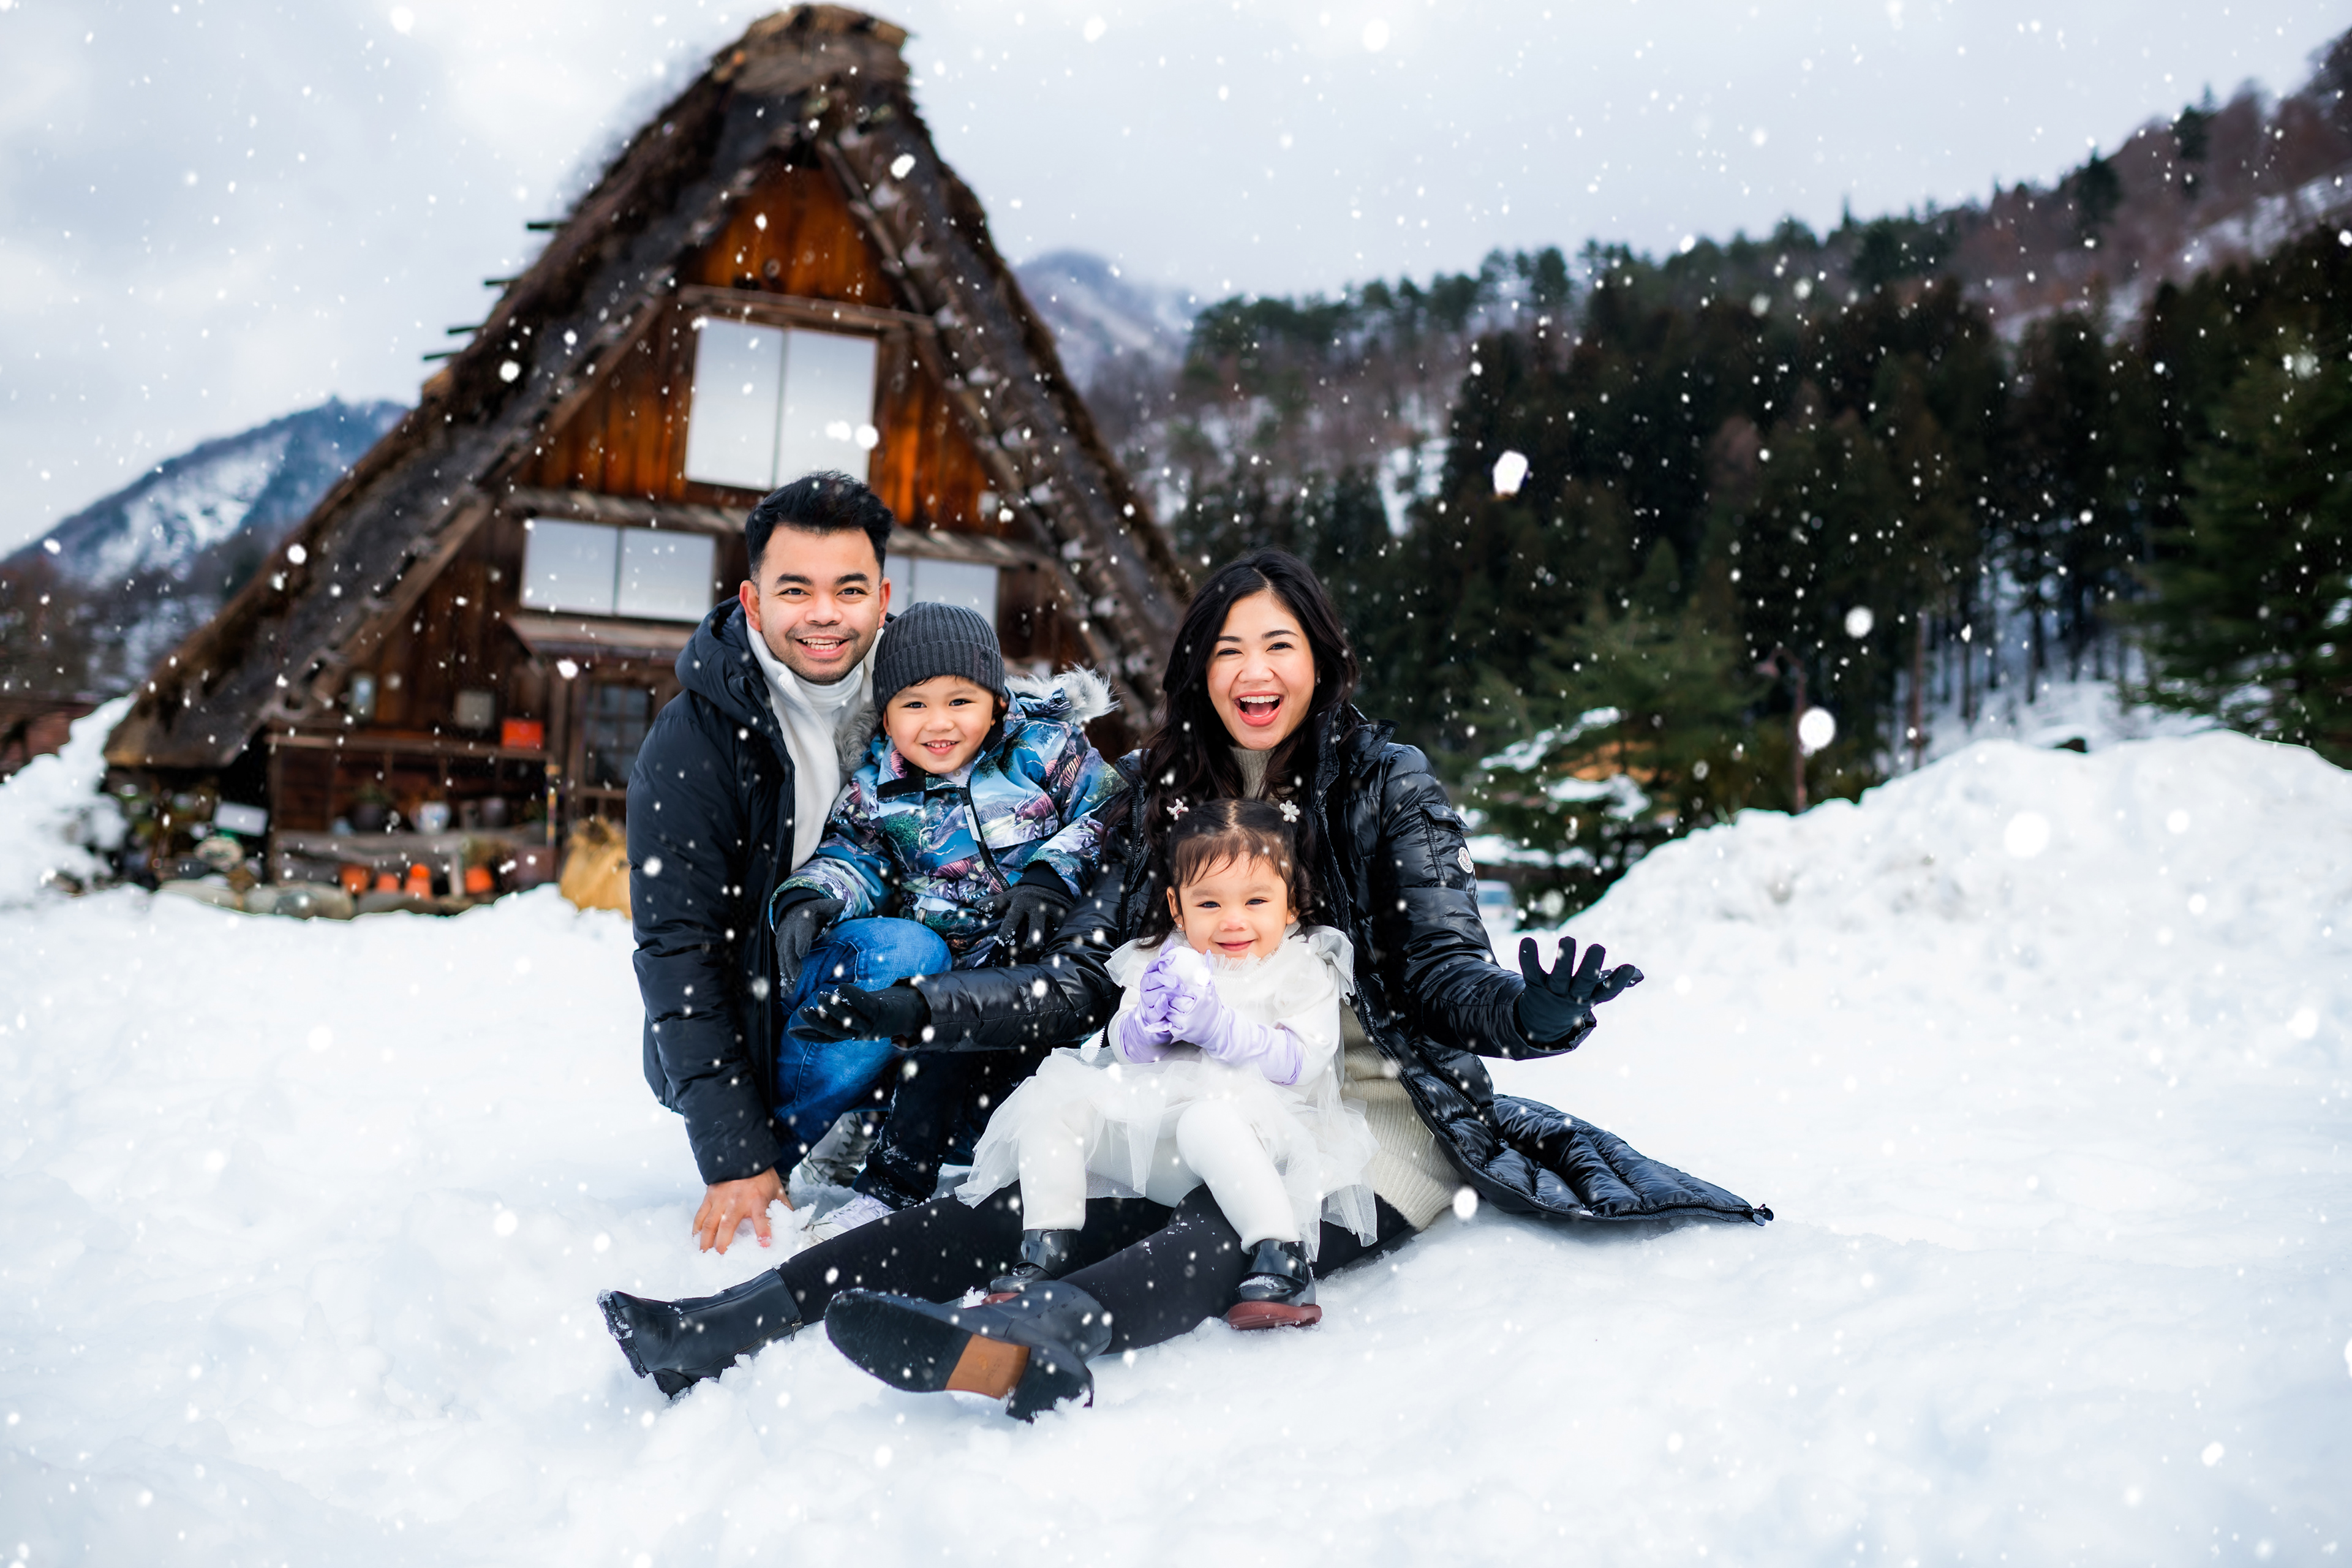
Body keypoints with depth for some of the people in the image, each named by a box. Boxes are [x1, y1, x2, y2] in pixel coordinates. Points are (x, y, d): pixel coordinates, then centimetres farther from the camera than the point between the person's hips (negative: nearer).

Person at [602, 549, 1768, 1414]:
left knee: (1231, 1229, -36)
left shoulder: (1390, 787, 1)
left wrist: (1527, 1015, -29)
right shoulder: (1165, 794, 12)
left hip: (1370, 1119, -4)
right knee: (1028, 1200, -22)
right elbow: (1080, 981, 9)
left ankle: (1021, 1339, -66)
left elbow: (1445, 971, -6)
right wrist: (916, 1008, -3)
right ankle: (742, 1317, -39)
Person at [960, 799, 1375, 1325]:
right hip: (1148, 1127, 5)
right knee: (1052, 1096, -8)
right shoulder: (1158, 961, 9)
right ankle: (1046, 1250, -10)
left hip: (1257, 1122, -5)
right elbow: (1123, 1049, 5)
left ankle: (1282, 1258, -34)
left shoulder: (1305, 967, -3)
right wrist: (1147, 1025, -20)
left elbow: (1302, 1061, -16)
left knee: (1209, 1120, -38)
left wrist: (1217, 1027, -28)